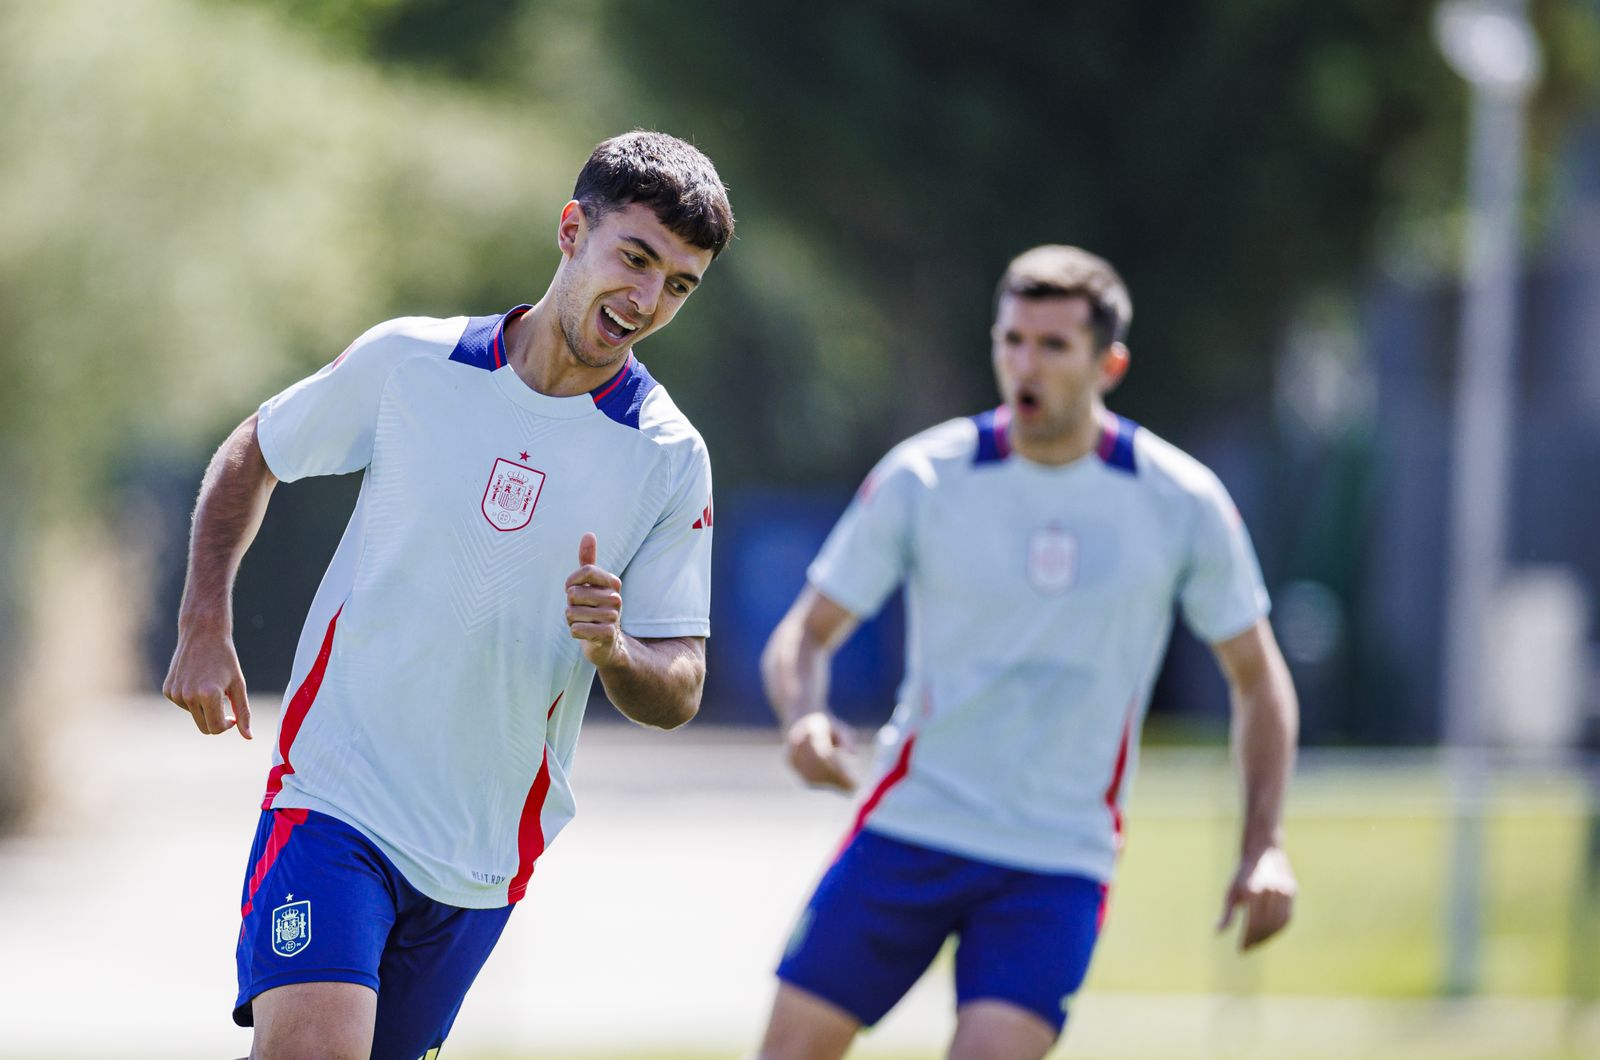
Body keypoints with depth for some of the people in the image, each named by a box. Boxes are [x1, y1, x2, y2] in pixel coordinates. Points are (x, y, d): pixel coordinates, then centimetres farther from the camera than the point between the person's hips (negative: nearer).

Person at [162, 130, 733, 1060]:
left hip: (486, 859, 2)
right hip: (335, 798, -2)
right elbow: (250, 458, 13)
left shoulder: (670, 461, -4)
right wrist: (205, 626, 3)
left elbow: (678, 693, -1)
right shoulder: (409, 363, -5)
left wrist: (612, 649, -23)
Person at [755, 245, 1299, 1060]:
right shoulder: (923, 479, -5)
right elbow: (805, 634, 1)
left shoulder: (1182, 505, -3)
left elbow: (1257, 678, 8)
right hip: (908, 829, 1)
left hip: (1058, 863, -1)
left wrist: (1265, 846, -3)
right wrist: (804, 718, -22)